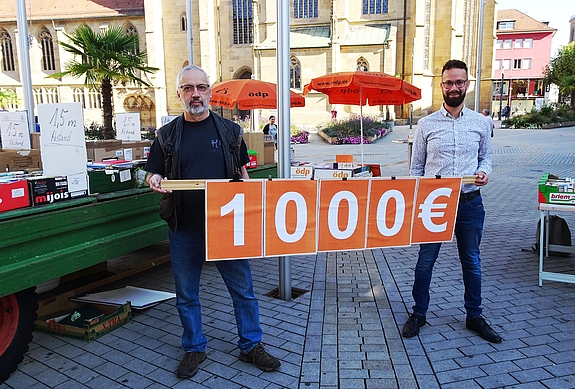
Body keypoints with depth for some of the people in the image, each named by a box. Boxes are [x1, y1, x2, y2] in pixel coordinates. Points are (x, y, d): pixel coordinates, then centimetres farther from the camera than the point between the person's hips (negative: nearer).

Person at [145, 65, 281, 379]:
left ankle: (251, 345, 26)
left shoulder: (229, 130, 4)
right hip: (184, 229, 1)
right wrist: (154, 181, -14)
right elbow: (153, 174, 10)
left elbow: (243, 175, 9)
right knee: (186, 294, 12)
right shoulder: (167, 135, 5)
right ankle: (194, 349, 32)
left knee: (243, 288, 7)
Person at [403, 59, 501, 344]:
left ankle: (474, 316, 32)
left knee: (472, 263, 13)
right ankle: (419, 313, 26)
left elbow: (486, 156, 16)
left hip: (470, 203, 2)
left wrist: (484, 172, -8)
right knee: (425, 261, 8)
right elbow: (416, 167, 4)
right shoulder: (426, 124, 0)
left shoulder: (481, 123, 5)